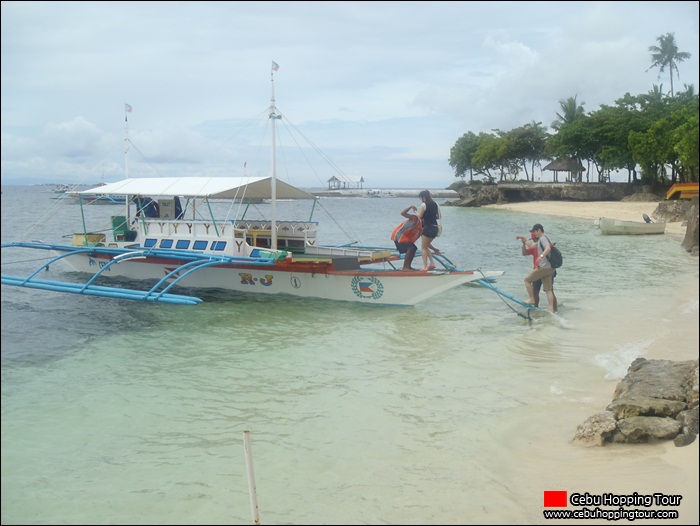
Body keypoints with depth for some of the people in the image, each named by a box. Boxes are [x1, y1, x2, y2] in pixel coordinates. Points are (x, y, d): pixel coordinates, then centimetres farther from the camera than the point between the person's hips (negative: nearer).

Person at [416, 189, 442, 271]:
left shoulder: (424, 205, -10)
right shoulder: (435, 204, 10)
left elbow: (419, 216, -5)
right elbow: (439, 217, 12)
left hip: (428, 227, -7)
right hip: (435, 228, 7)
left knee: (423, 247, 4)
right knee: (426, 246, 20)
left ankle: (425, 266, 0)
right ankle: (432, 263, 12)